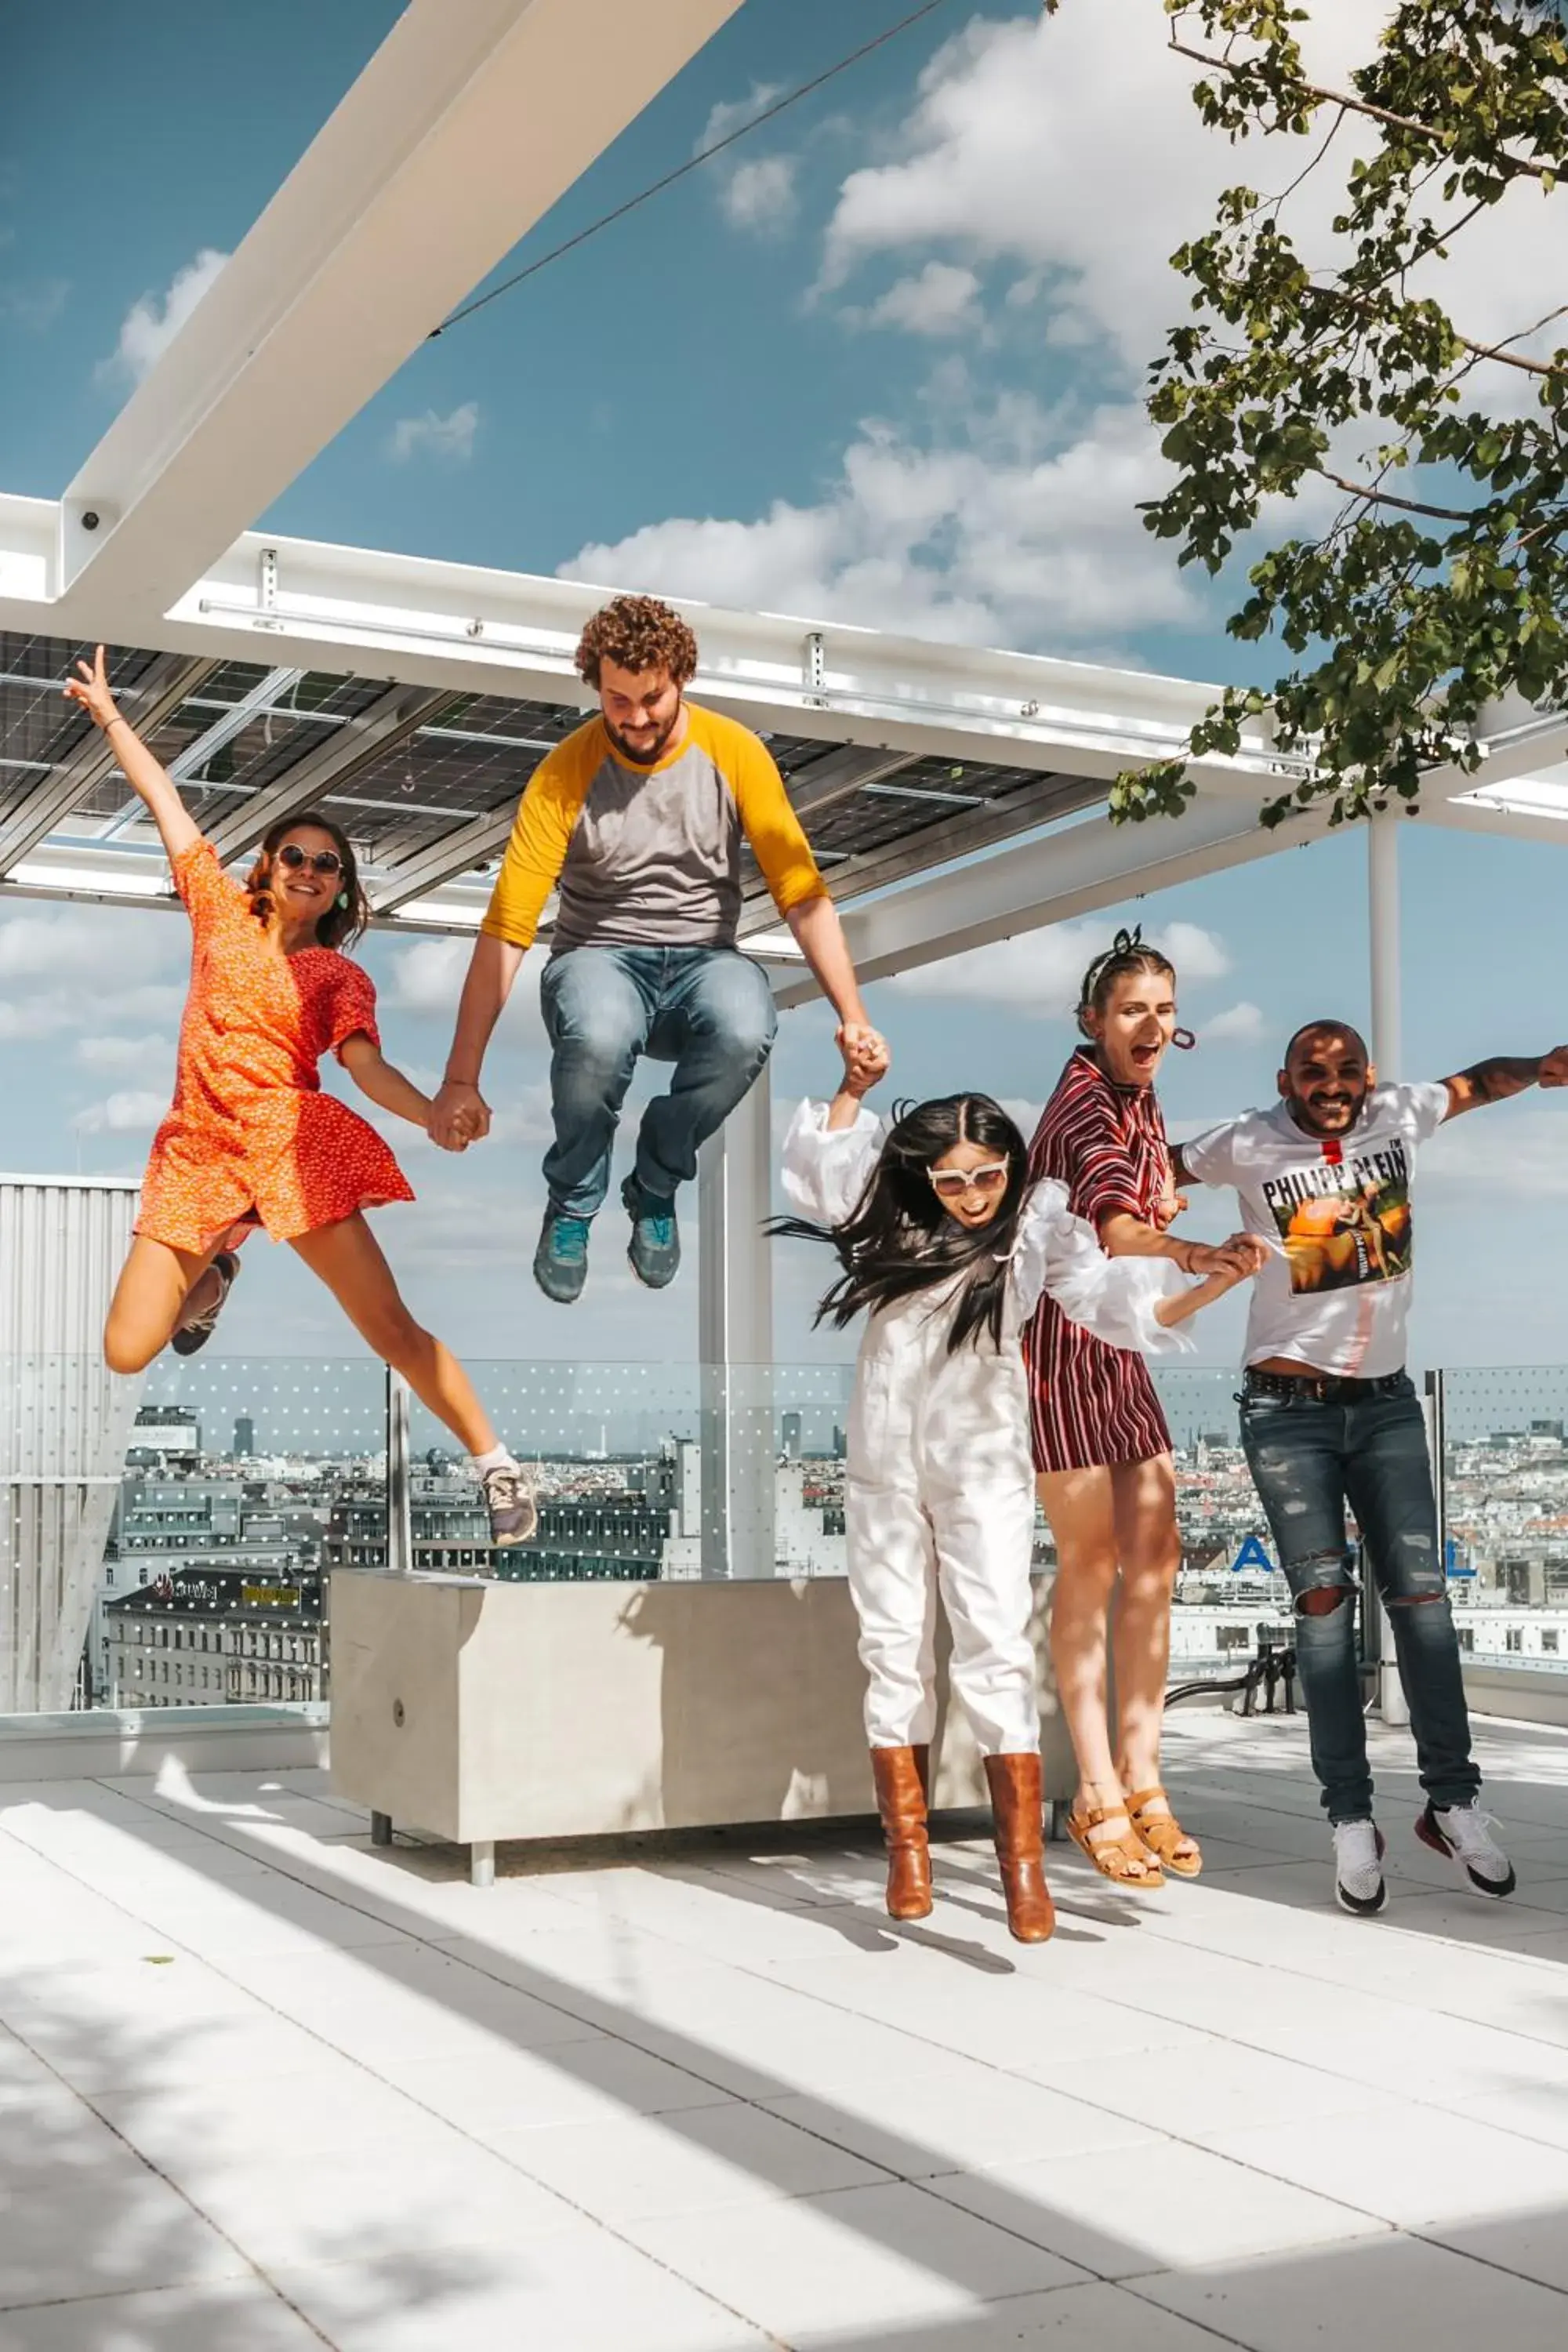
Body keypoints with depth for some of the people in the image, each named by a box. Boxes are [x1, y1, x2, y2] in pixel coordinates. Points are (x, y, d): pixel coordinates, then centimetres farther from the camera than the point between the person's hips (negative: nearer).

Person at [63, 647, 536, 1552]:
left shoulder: (340, 976, 6)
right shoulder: (224, 911, 13)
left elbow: (365, 1065, -10)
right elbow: (167, 801, 17)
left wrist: (440, 1118, -28)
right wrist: (109, 713, 21)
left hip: (293, 1146, -3)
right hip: (198, 1151, 3)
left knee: (391, 1327, -11)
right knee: (126, 1354, 0)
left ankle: (498, 1467, -3)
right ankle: (214, 1268, 30)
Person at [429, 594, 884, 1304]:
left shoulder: (734, 752, -6)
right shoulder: (566, 771, -10)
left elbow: (803, 894, -6)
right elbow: (506, 927, -13)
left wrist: (852, 1016, -18)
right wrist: (461, 1079, -18)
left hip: (704, 960, 1)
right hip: (600, 958, -1)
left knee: (746, 1031, -35)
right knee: (599, 1036, -39)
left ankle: (656, 1185, -5)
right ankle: (573, 1201, -6)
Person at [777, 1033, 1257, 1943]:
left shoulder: (1040, 1218, -7)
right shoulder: (898, 1209, 2)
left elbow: (1113, 1299, -19)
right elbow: (815, 1176, 11)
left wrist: (1213, 1283, -34)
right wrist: (853, 1091, 2)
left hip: (982, 1458, -3)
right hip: (883, 1456, 3)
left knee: (998, 1648, -9)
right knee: (894, 1649, 6)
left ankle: (1024, 1863, -7)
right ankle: (908, 1851, 13)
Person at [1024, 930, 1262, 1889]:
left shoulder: (1139, 1093, 9)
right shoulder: (1085, 1106, -19)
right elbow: (1117, 1230, -40)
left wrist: (1160, 1192, 6)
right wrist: (1201, 1256, -58)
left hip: (1120, 1340, 8)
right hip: (1060, 1335, -8)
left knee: (1155, 1555, 4)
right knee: (1091, 1561, -7)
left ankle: (1141, 1779, 10)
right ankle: (1099, 1797, 0)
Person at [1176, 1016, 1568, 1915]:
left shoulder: (1402, 1115, 1)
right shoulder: (1249, 1146, -7)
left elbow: (1477, 1081, 17)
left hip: (1387, 1401, 3)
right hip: (1290, 1411, -3)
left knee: (1421, 1593, -1)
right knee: (1325, 1603, -4)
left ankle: (1453, 1800, 8)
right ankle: (1352, 1819, 1)